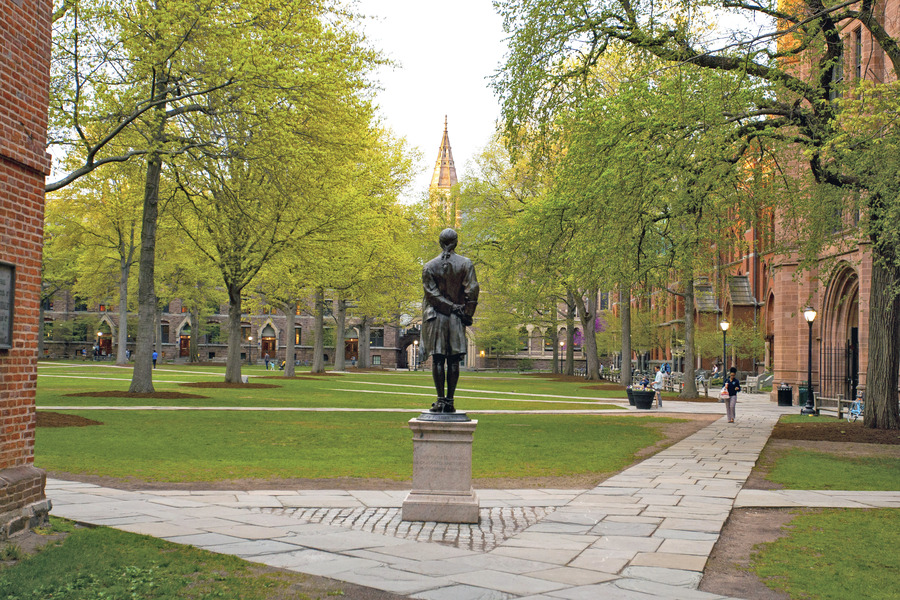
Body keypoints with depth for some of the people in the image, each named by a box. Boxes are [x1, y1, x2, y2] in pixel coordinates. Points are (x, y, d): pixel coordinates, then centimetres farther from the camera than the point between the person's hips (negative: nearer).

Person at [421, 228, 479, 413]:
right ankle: (449, 400, 1)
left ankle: (440, 400, -2)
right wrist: (467, 314, 1)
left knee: (438, 359, 1)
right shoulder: (466, 264, -1)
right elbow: (472, 290, -7)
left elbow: (432, 293, -7)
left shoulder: (429, 266, 0)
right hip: (456, 320, 0)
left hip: (435, 316, 0)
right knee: (454, 360, 3)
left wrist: (453, 307, -5)